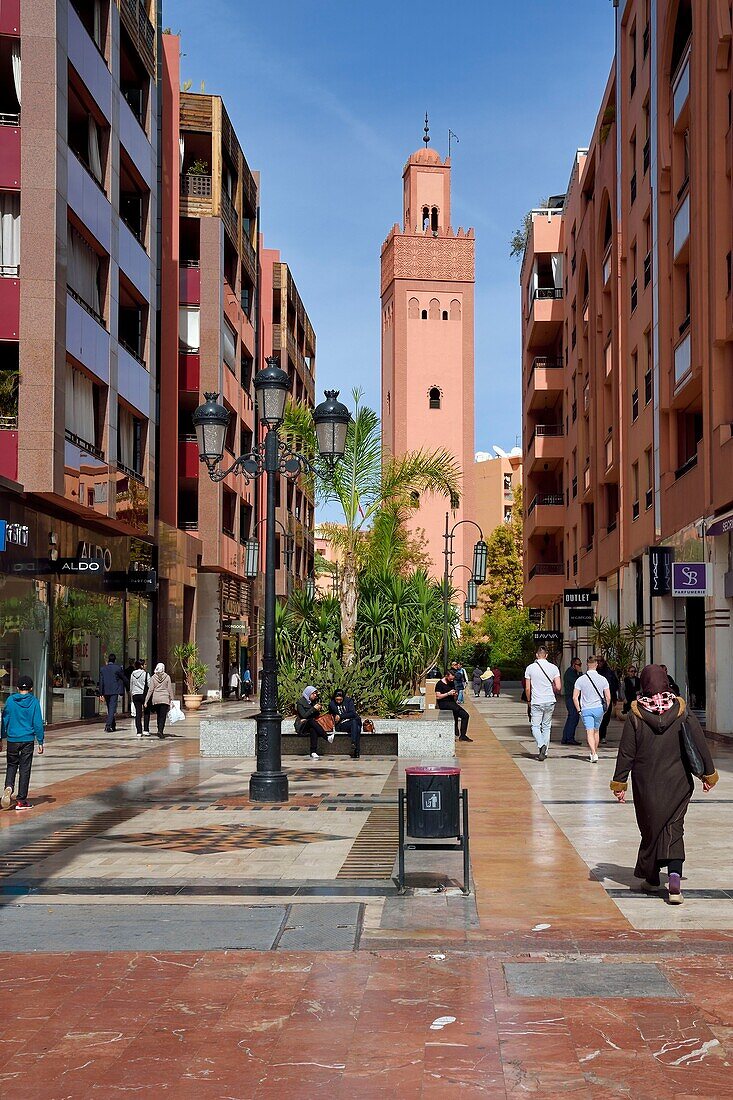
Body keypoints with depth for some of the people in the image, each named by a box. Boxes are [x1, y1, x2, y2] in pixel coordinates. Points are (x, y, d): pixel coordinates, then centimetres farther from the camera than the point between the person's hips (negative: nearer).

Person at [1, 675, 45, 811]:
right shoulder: (34, 702, -3)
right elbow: (38, 723, -3)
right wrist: (40, 742, 3)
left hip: (12, 739, 1)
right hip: (28, 740, -1)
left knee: (11, 765, 17)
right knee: (25, 769, 4)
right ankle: (21, 800, 6)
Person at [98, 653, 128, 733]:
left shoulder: (103, 668, 5)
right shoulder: (118, 668, -6)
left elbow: (101, 681, 3)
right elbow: (124, 679, 3)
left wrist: (101, 693, 4)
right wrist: (127, 687, 18)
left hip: (106, 691, 4)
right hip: (114, 691, -4)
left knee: (109, 709, 16)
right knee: (112, 708, -6)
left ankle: (113, 726, 24)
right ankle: (108, 725, -20)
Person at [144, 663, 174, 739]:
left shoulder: (153, 677, 0)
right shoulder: (167, 677, -2)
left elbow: (150, 690, -2)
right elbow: (170, 689, 0)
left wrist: (146, 700, 1)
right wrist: (171, 699, 6)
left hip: (155, 699, 2)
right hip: (165, 699, -2)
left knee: (158, 716, 15)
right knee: (163, 716, -3)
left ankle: (160, 731, 19)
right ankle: (160, 731, -19)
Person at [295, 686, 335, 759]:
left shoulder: (314, 701, 14)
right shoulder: (300, 702, -5)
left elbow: (317, 715, 18)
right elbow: (304, 716, -15)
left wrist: (319, 710, -4)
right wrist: (314, 709, -18)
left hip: (312, 724, 4)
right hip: (302, 725, -4)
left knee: (313, 729, -34)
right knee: (311, 721, -37)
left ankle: (313, 752, -45)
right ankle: (327, 737, -42)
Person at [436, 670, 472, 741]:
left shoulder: (452, 683, 17)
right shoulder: (440, 684, -5)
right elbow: (437, 697, -13)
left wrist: (455, 694, 1)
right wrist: (448, 693, -17)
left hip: (452, 703, 7)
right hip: (443, 704, -7)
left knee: (465, 715, -10)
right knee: (456, 708, -35)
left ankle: (462, 735, -6)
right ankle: (456, 731, -24)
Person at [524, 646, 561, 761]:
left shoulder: (530, 668, -3)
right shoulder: (553, 667, -1)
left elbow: (527, 688, -2)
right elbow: (558, 687, -5)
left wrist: (529, 701, 14)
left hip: (536, 702, -2)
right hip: (550, 701, 2)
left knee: (535, 726, 4)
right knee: (546, 726, 13)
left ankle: (541, 745, -21)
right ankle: (544, 751, 15)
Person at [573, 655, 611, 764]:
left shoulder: (580, 679, -4)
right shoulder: (603, 679, -2)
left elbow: (575, 697, -6)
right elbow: (608, 697, -3)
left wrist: (578, 710, 4)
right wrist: (606, 709, 11)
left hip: (586, 709, -2)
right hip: (599, 708, 2)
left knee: (590, 732, -3)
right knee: (596, 731, 19)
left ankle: (593, 753, -20)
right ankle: (595, 753, 30)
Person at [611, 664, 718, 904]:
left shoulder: (635, 715, -9)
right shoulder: (682, 711, -6)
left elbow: (626, 753, -7)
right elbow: (700, 744, -2)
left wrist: (619, 783, 1)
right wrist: (708, 774, 9)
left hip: (647, 785, -1)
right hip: (678, 783, 1)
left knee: (650, 828, 15)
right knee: (674, 829, 5)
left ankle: (651, 877, 25)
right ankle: (674, 875, -15)